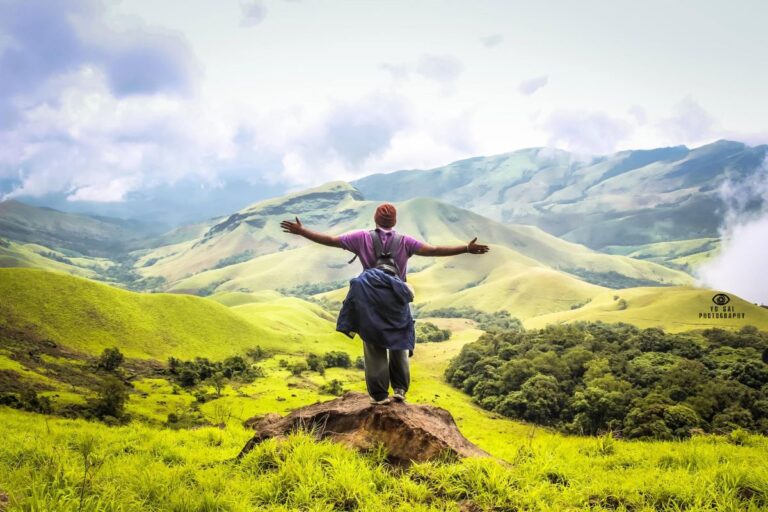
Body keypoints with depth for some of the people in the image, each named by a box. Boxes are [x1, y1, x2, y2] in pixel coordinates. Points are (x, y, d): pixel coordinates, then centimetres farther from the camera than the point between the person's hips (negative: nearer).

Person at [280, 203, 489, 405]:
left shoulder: (363, 237, 3)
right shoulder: (404, 241, 3)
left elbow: (330, 240, 2)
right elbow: (433, 250, -5)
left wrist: (301, 231, 9)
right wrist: (467, 249, -4)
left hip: (370, 297, 0)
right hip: (396, 297, 1)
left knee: (374, 347, 6)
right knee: (399, 345, 16)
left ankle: (379, 394, 7)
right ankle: (400, 389, 12)